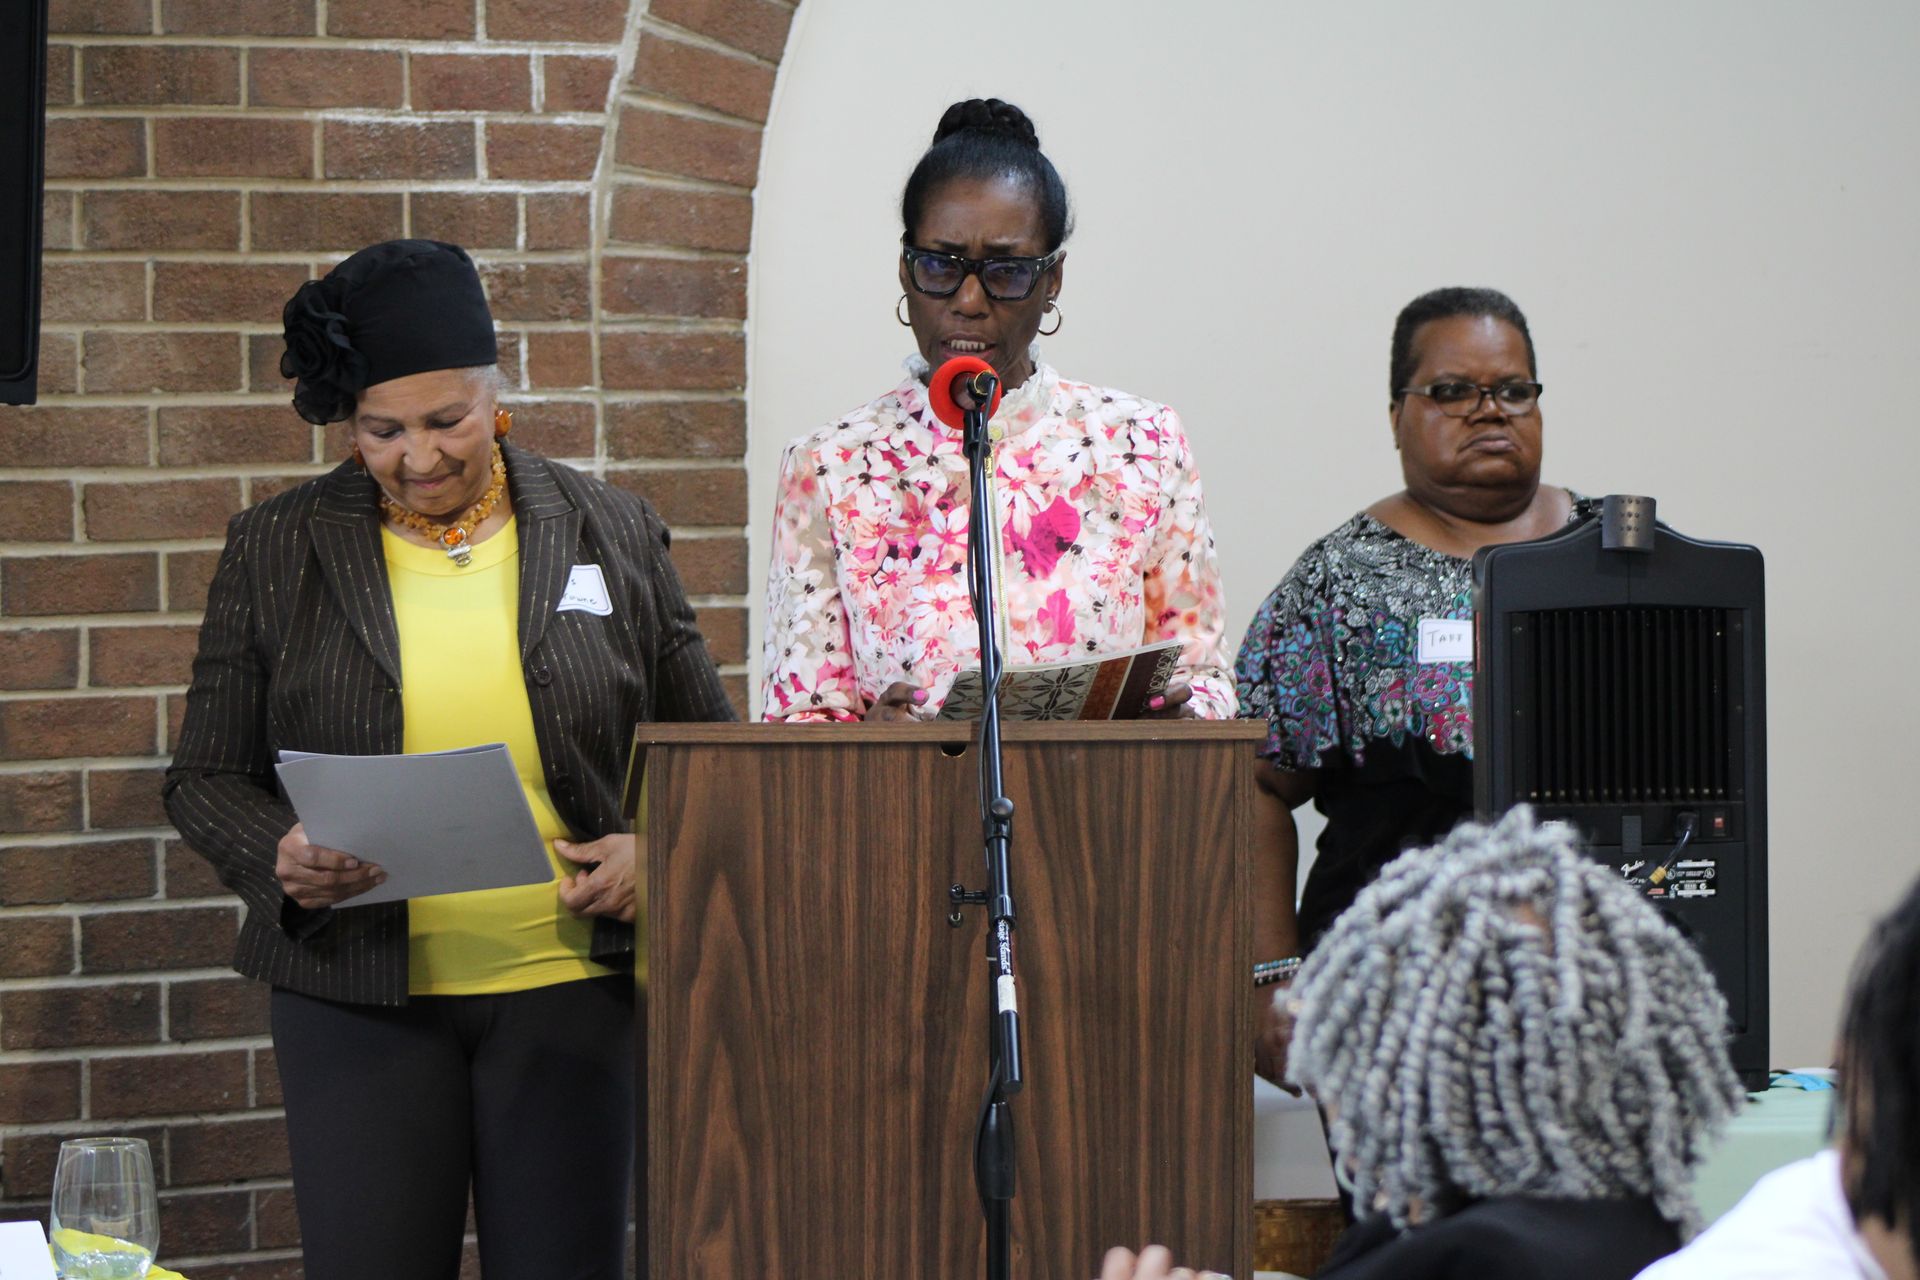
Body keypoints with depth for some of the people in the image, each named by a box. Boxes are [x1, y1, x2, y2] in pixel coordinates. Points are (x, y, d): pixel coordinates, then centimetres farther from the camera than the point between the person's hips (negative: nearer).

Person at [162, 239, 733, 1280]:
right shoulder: (275, 552, 4)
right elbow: (205, 778, 7)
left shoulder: (611, 535, 5)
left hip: (568, 986, 1)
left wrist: (656, 853, -7)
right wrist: (277, 858, -14)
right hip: (358, 993, 0)